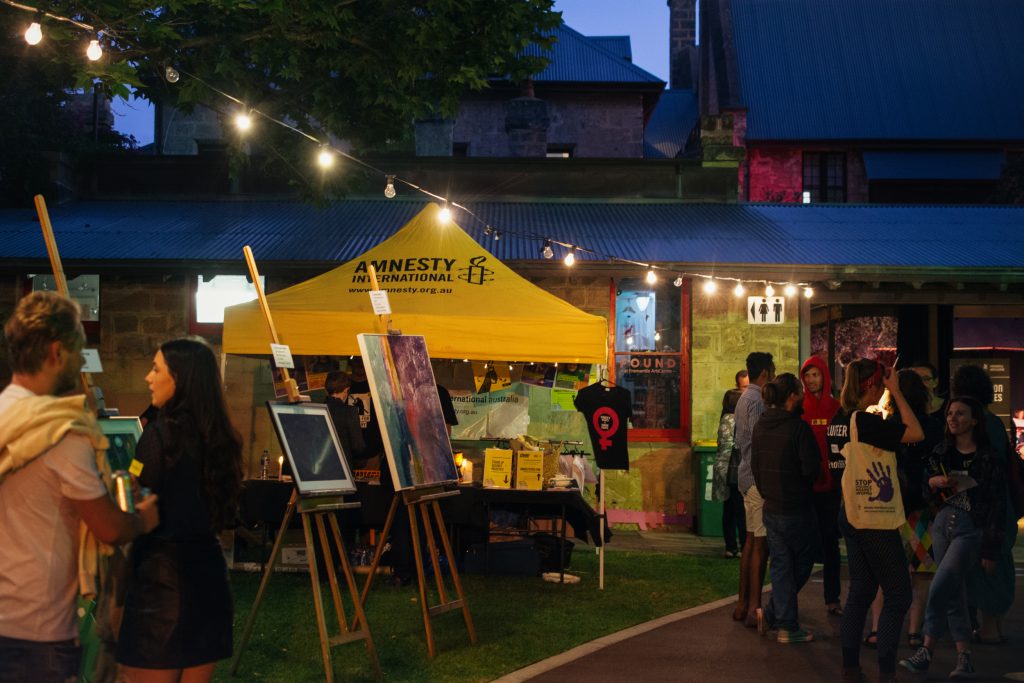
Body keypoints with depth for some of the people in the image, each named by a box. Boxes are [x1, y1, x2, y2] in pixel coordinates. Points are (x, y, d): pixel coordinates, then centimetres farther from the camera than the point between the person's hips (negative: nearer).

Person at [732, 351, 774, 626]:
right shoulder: (757, 401, -15)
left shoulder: (745, 398, 16)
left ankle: (743, 604, 17)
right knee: (761, 543, -8)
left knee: (751, 541, 13)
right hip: (759, 478, -10)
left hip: (747, 475, 10)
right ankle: (754, 608, -6)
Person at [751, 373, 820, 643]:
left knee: (781, 565, 11)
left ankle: (786, 624, 11)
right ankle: (773, 613, 9)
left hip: (771, 507, 6)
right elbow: (811, 468, -18)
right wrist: (804, 485, 4)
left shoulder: (760, 426, 3)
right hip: (797, 508, -6)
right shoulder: (798, 427, -18)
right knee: (802, 564, 12)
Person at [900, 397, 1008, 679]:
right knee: (954, 592, 7)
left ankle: (926, 651, -3)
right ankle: (964, 657, 13)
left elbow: (998, 505, -5)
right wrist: (935, 482, -7)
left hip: (971, 528, -5)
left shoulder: (989, 458, -6)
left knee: (939, 587, -14)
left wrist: (991, 549, -7)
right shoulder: (942, 451, 10)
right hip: (943, 524, 6)